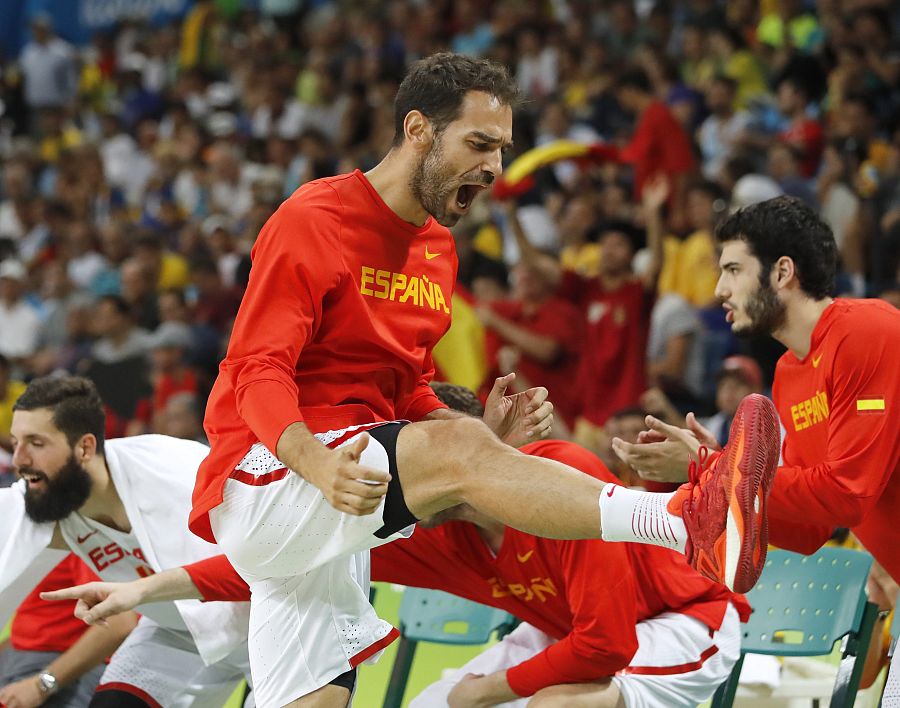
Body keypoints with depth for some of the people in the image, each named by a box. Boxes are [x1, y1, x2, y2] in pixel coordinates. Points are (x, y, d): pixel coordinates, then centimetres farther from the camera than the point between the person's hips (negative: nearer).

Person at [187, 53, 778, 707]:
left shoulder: (436, 249, 17)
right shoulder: (314, 222, -9)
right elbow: (259, 372, -17)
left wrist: (484, 434, -2)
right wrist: (317, 466, -35)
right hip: (257, 480, -9)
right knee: (459, 451, -30)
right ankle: (689, 520, -48)